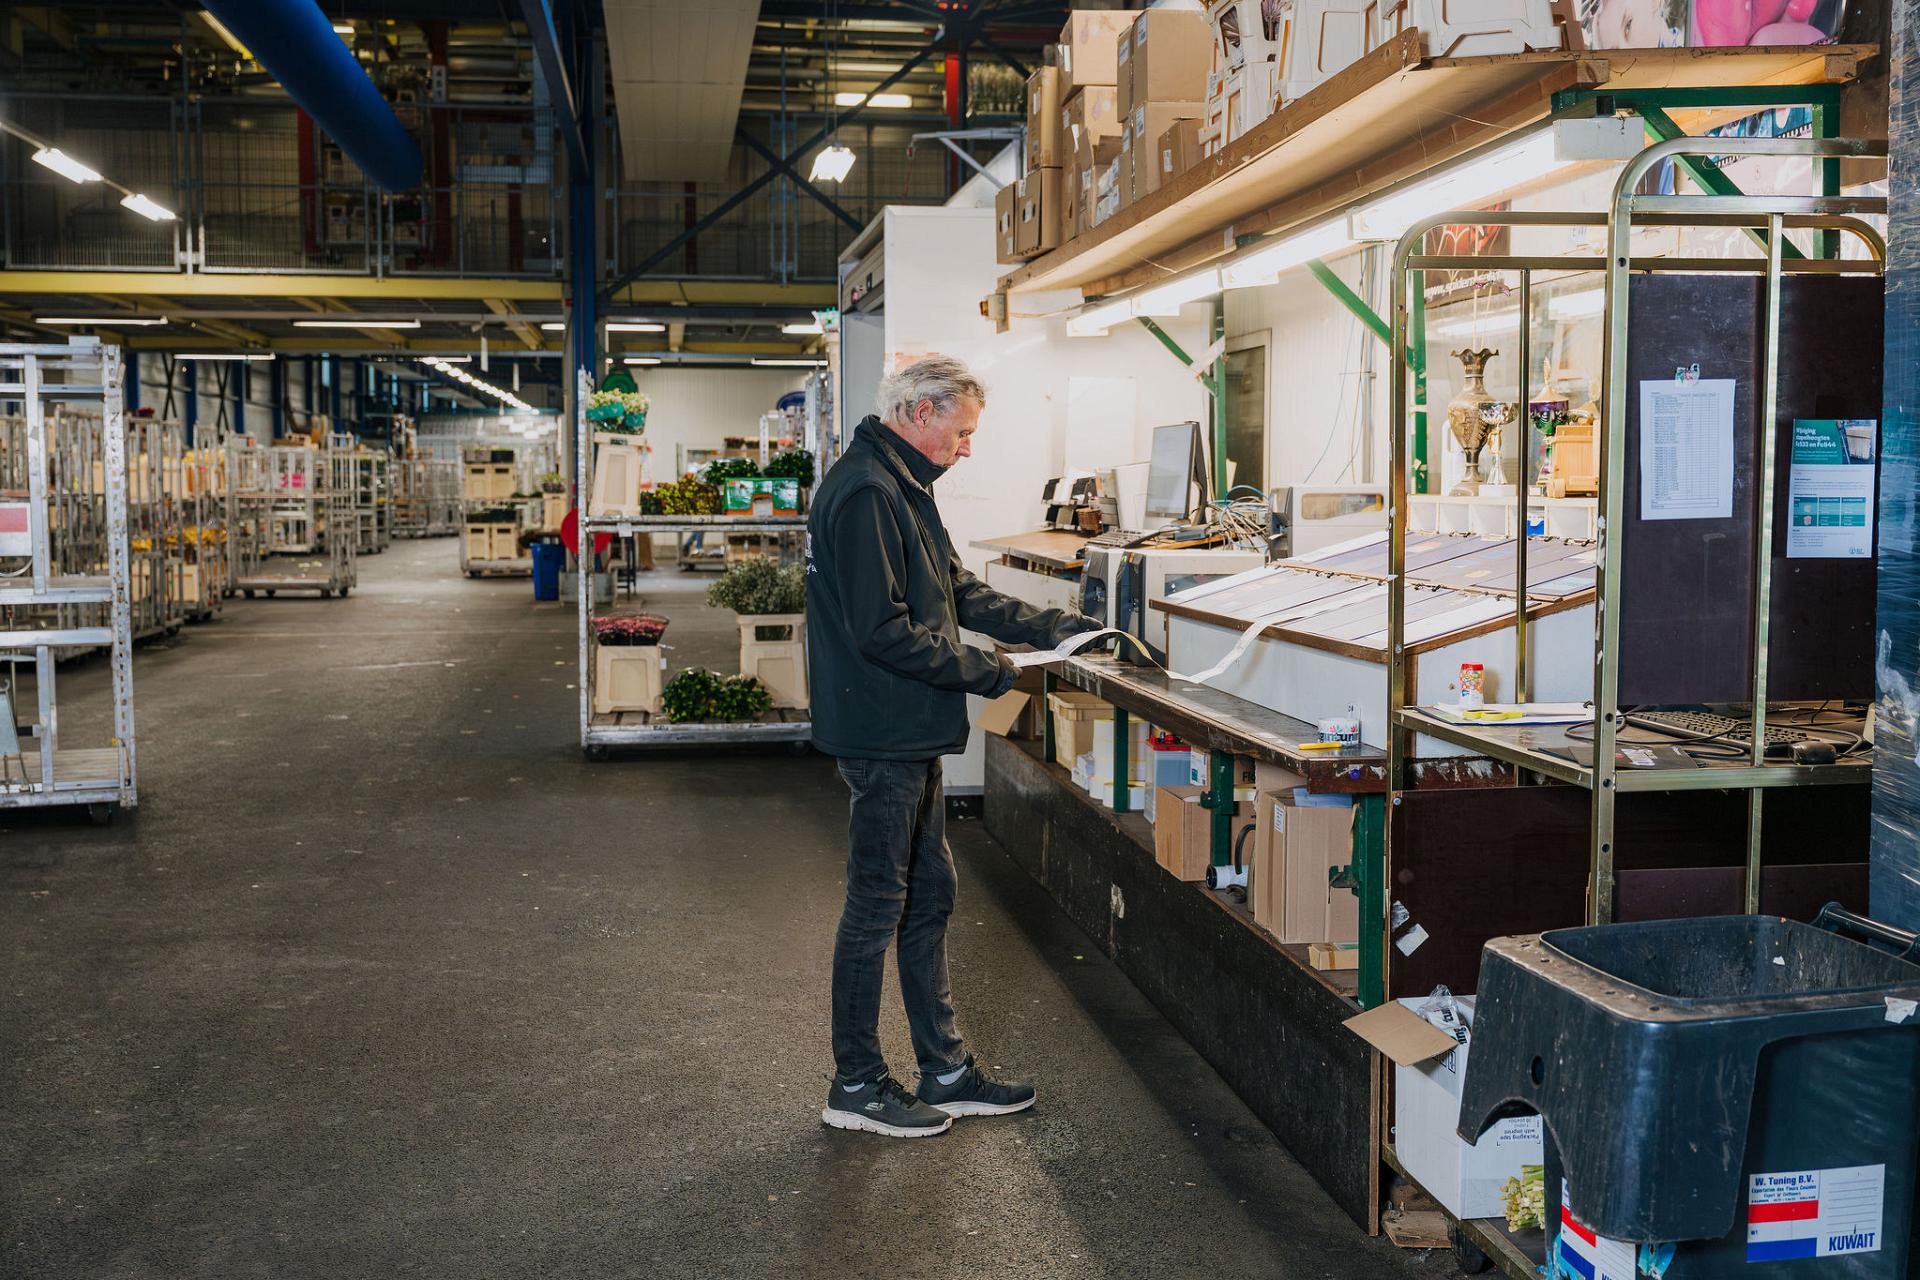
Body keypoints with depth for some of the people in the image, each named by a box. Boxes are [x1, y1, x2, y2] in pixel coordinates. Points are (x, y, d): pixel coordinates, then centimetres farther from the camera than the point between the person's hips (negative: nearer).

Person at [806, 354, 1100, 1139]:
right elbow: (883, 631, -25)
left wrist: (1050, 627, 8)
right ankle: (857, 1086, 14)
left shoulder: (901, 487, 15)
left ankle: (946, 1071, 26)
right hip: (882, 738, -11)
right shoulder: (866, 493, -19)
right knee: (877, 907, 0)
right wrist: (982, 671, -15)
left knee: (928, 895, 15)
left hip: (909, 738, 11)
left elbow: (958, 592, 18)